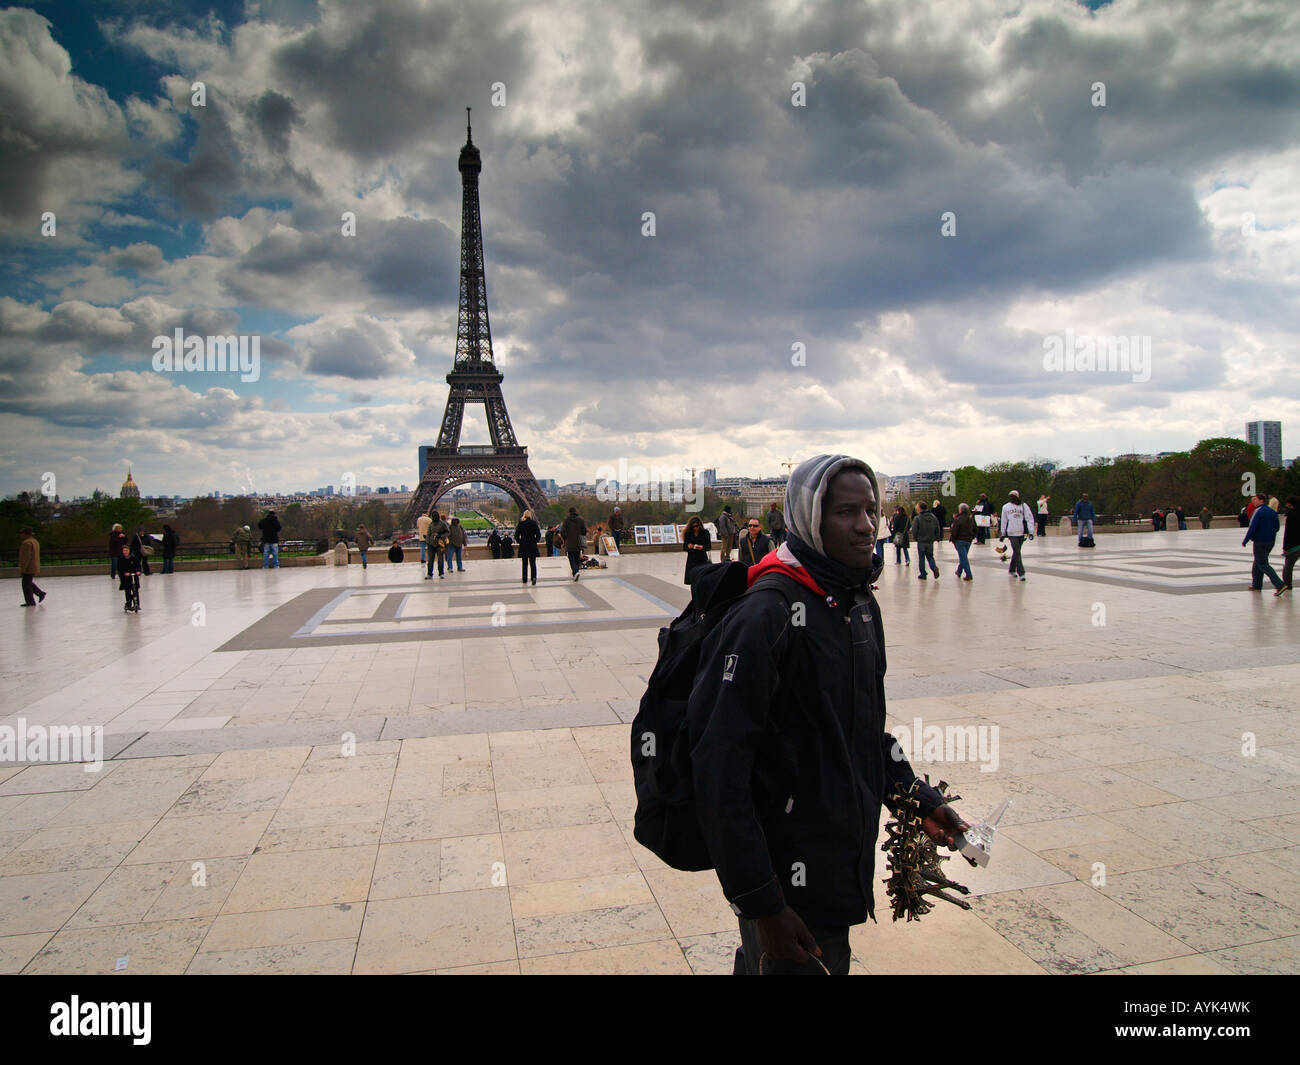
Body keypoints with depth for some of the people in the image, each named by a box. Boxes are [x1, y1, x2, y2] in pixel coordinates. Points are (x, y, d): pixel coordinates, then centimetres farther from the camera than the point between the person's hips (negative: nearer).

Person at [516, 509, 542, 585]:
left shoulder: (521, 523, -4)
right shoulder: (534, 523, -3)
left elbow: (517, 535, -6)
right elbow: (538, 534, -4)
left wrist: (520, 542, 8)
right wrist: (536, 541, 10)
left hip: (523, 546, 0)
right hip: (533, 546, 0)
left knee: (525, 563, 11)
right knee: (533, 562, 2)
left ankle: (525, 579, 14)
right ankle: (534, 576, -20)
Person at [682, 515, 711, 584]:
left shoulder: (705, 532, 2)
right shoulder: (688, 534, 4)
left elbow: (709, 546, 1)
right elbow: (684, 547, 6)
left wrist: (702, 547, -19)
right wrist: (688, 547, -16)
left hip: (702, 560, -1)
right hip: (691, 559, 1)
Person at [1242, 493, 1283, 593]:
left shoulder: (1259, 512, -15)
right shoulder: (1272, 511, 10)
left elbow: (1252, 528, -19)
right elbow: (1277, 527, 15)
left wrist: (1245, 541, -13)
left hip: (1260, 541, -9)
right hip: (1271, 541, 9)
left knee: (1263, 564, -6)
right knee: (1258, 563, 19)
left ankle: (1279, 584, -16)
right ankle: (1256, 585, 22)